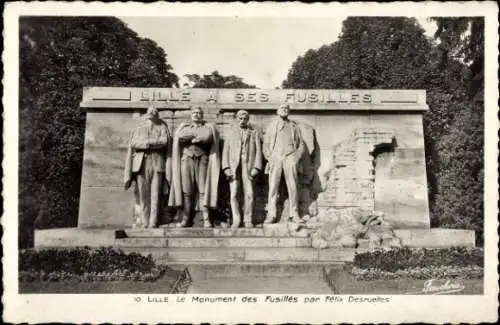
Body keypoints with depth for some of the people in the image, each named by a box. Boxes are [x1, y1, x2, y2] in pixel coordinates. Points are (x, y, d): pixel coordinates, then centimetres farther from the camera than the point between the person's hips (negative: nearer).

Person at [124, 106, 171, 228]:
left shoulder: (162, 127, 16)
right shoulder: (138, 128, 20)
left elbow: (164, 141, -2)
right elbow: (133, 143, 5)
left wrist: (146, 142, -5)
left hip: (157, 163, -1)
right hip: (141, 162, 1)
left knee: (155, 193, -7)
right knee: (142, 194, -4)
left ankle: (153, 223, -6)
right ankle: (143, 222, 0)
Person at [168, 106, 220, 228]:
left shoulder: (208, 127, 13)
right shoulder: (184, 127, 18)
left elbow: (208, 138, -10)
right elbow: (180, 137, -5)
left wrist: (191, 138, -3)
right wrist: (199, 137, -3)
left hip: (202, 160, -1)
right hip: (187, 159, 1)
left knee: (203, 189, -7)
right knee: (186, 190, -4)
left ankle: (206, 219, -8)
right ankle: (186, 219, -2)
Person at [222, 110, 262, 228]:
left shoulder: (254, 133, 12)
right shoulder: (231, 133, 14)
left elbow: (258, 151, 5)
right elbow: (226, 151, 8)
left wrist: (256, 168, -7)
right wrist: (226, 168, -5)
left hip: (248, 167, 0)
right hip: (233, 167, 1)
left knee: (249, 194, -6)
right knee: (234, 194, -7)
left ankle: (248, 220, 2)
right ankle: (236, 220, 1)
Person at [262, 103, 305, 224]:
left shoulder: (294, 126, 20)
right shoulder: (271, 126, 20)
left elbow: (301, 145, 16)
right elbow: (265, 145, 14)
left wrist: (297, 157, 1)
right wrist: (269, 158, -1)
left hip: (290, 157, 0)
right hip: (275, 157, 0)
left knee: (293, 186, -5)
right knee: (273, 186, -8)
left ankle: (294, 214, -1)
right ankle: (271, 215, -9)